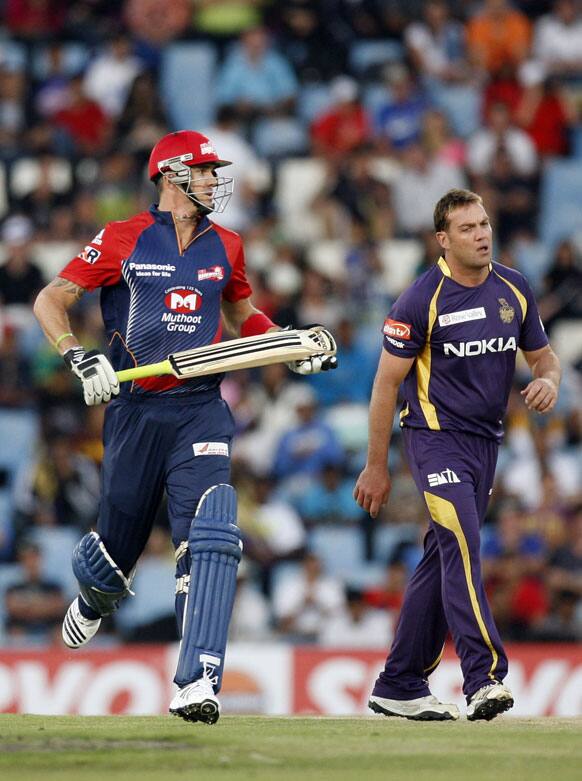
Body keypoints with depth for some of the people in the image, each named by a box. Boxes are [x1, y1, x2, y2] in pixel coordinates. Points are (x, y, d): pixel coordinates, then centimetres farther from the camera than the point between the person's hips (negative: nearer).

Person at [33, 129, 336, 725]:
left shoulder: (225, 247, 11)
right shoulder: (122, 240, -2)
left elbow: (242, 316, 28)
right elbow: (49, 301, -3)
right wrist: (79, 359, -19)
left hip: (200, 411, 2)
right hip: (133, 409, -2)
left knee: (211, 540, -19)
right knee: (118, 544, 10)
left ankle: (197, 684, -25)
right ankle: (93, 600, 49)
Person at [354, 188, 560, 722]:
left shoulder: (515, 289, 5)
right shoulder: (422, 300, -12)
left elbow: (542, 355, 17)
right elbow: (387, 382, -6)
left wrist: (548, 381, -9)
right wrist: (377, 467, -5)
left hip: (486, 441, 6)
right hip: (436, 438, -6)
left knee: (444, 560, 9)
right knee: (461, 545, -21)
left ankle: (400, 687, 16)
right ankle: (484, 679, -29)